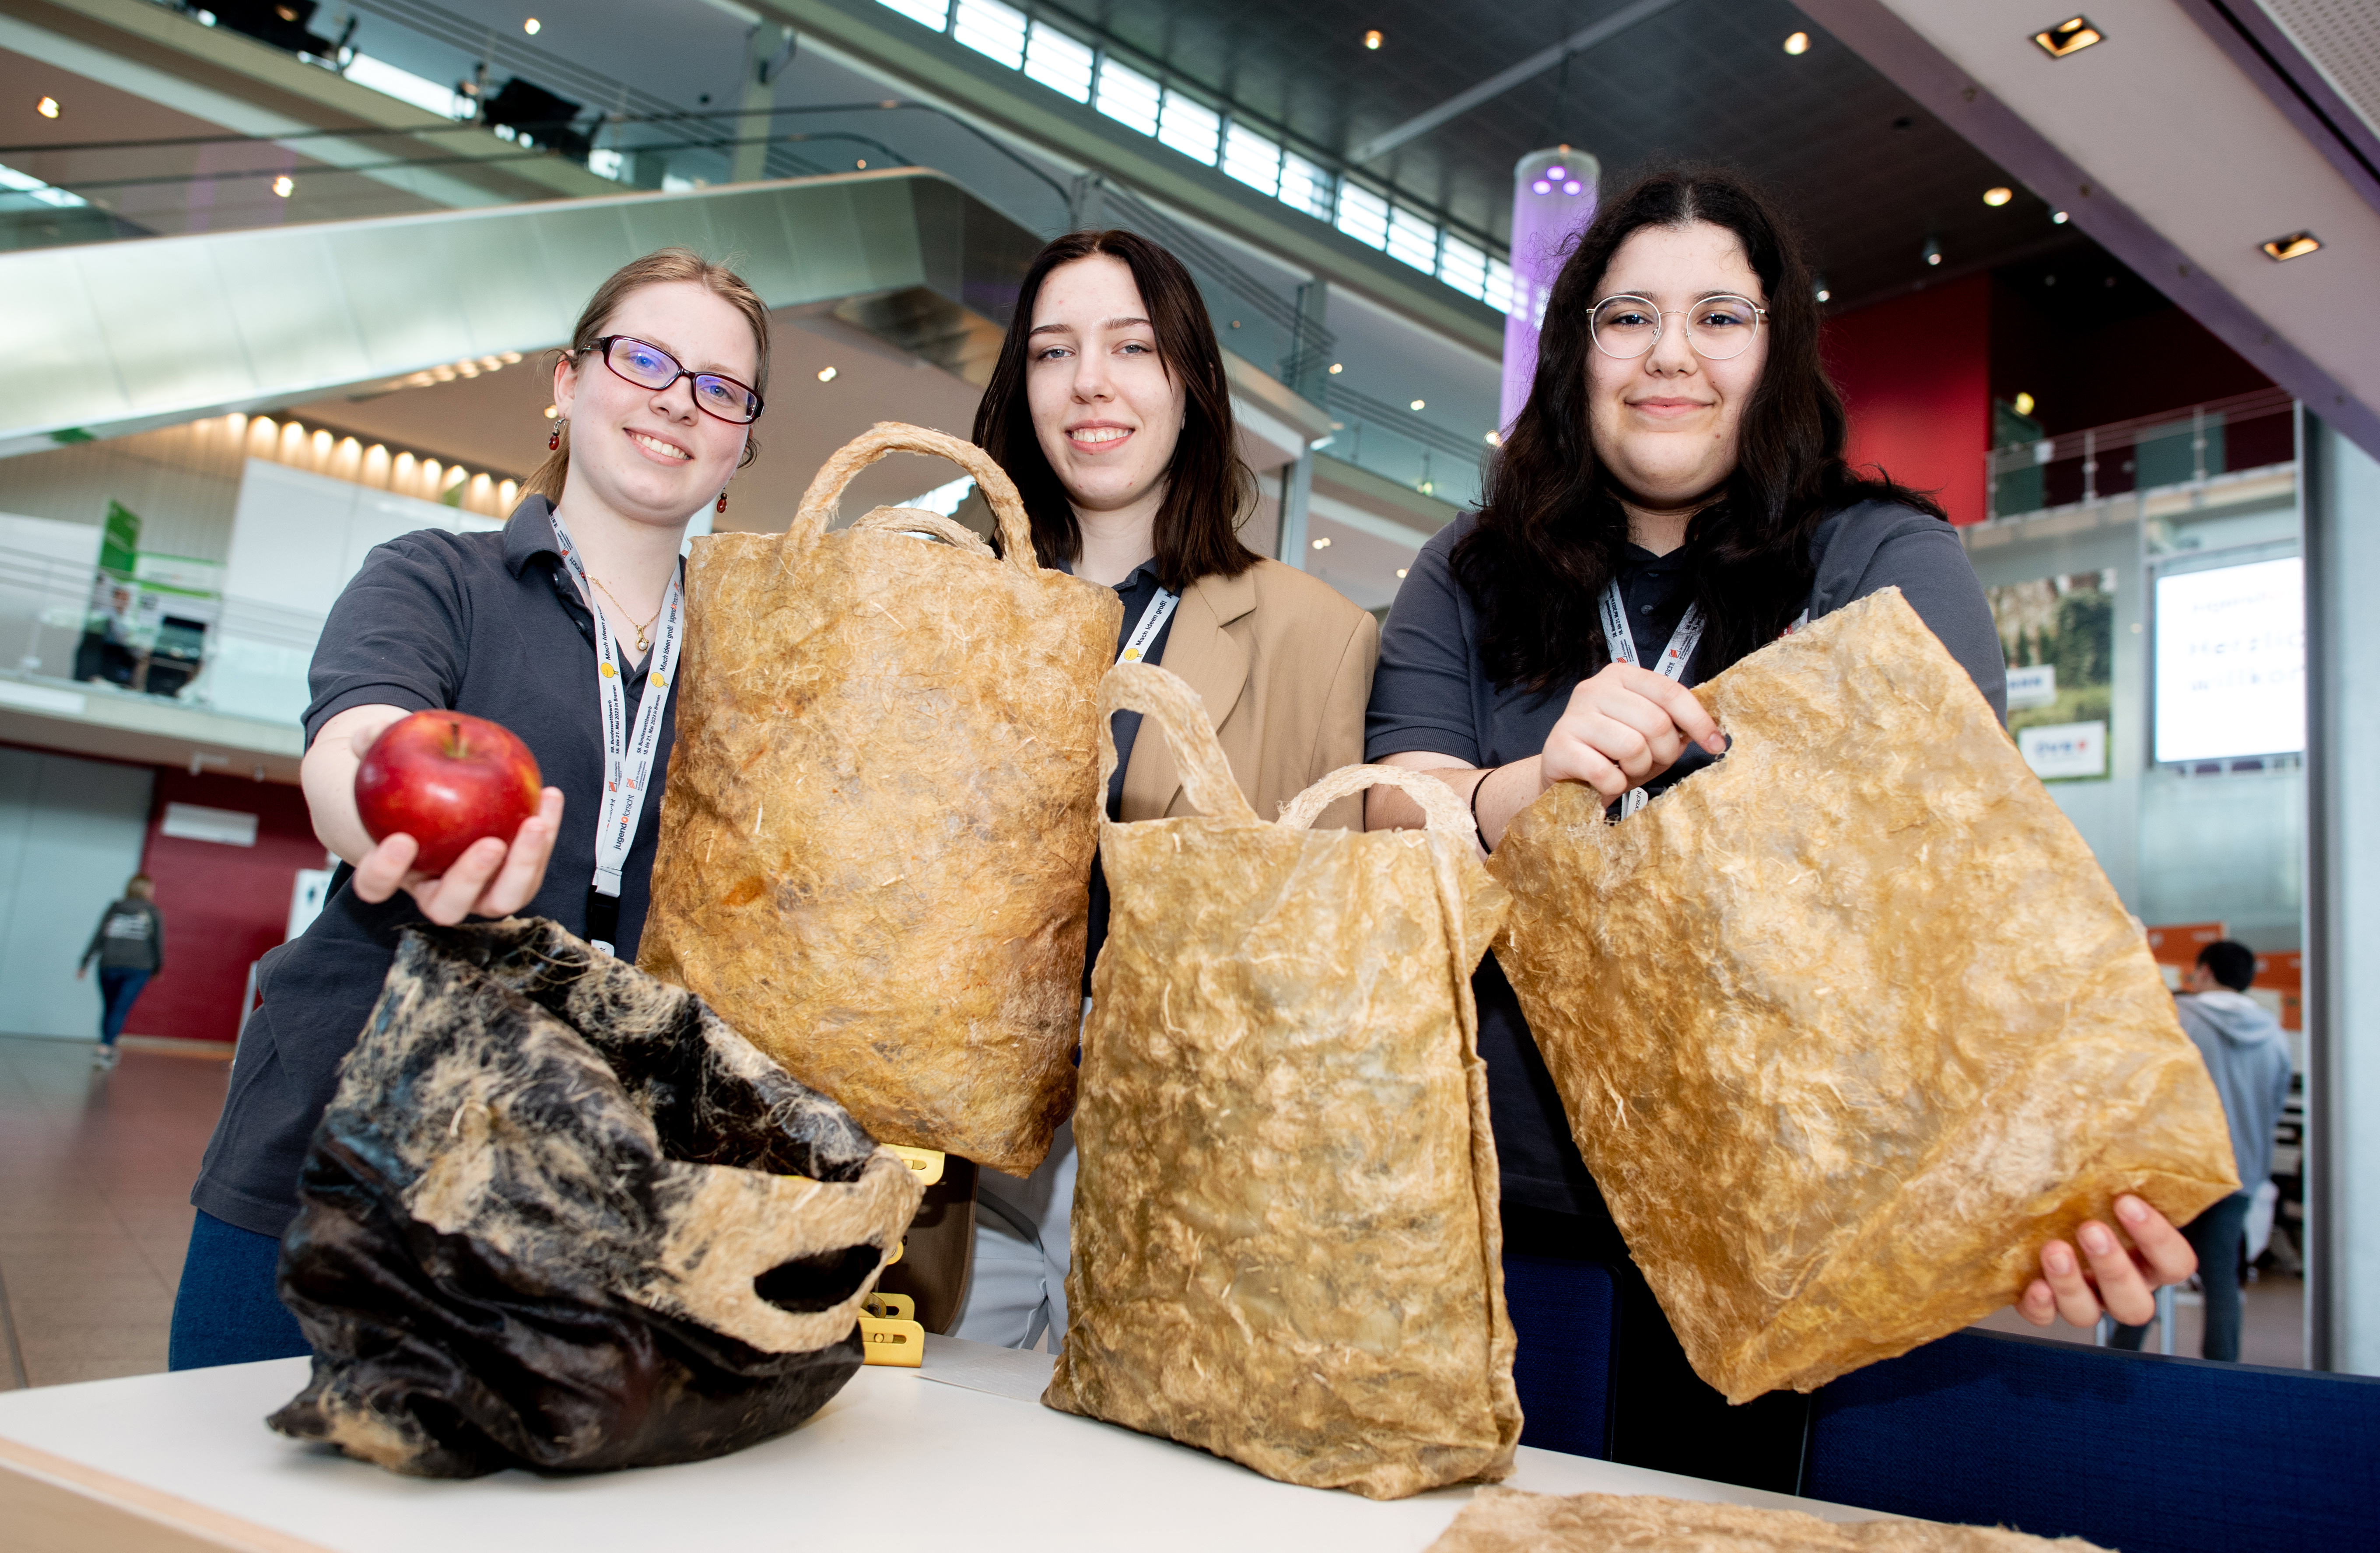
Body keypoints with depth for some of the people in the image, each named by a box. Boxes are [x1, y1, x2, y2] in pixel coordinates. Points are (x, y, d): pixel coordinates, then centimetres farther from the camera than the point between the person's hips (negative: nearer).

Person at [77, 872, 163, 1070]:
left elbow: (98, 938, 5)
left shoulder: (114, 910, 9)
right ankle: (105, 1049, -19)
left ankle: (107, 1049, 24)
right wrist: (157, 968, 13)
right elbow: (158, 943, 3)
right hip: (138, 967, -3)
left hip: (109, 965, 3)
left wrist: (84, 964, 7)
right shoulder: (153, 913, 4)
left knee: (109, 1007, 16)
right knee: (121, 1009, -6)